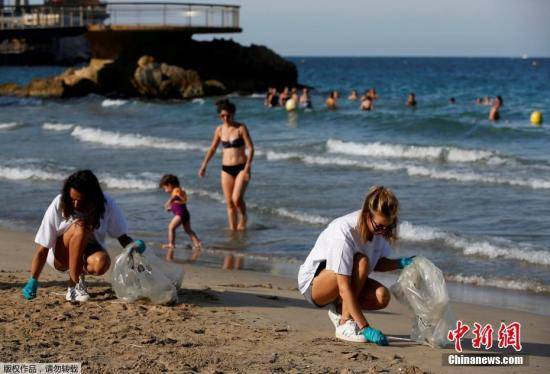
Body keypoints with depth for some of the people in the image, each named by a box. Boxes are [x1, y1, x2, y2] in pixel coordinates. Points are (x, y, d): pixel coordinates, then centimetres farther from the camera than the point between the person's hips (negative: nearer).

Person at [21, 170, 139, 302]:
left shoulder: (107, 204, -17)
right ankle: (74, 285, -25)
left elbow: (122, 236, -6)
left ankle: (80, 273, -2)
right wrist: (33, 281, -30)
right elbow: (42, 250, -20)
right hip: (60, 255, -1)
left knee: (102, 262, -37)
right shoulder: (58, 206, -22)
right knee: (80, 226, -34)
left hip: (89, 252, 1)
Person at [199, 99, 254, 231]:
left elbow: (250, 148, -11)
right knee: (229, 203, 3)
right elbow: (212, 149, 17)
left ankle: (243, 217, 11)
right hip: (226, 169, 4)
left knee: (237, 199, -18)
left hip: (241, 168, -4)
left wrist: (248, 167, -20)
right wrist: (204, 165, 14)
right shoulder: (220, 129, 6)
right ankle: (233, 229, 10)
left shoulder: (241, 128, -7)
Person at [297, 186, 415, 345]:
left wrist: (401, 263, -15)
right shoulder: (343, 231, -32)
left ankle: (339, 310, 3)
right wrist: (365, 328, -39)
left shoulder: (379, 229, -12)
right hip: (313, 282, -6)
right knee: (361, 262, -33)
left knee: (382, 296, -23)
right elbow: (344, 287, -35)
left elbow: (376, 264, 7)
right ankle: (345, 324, -24)